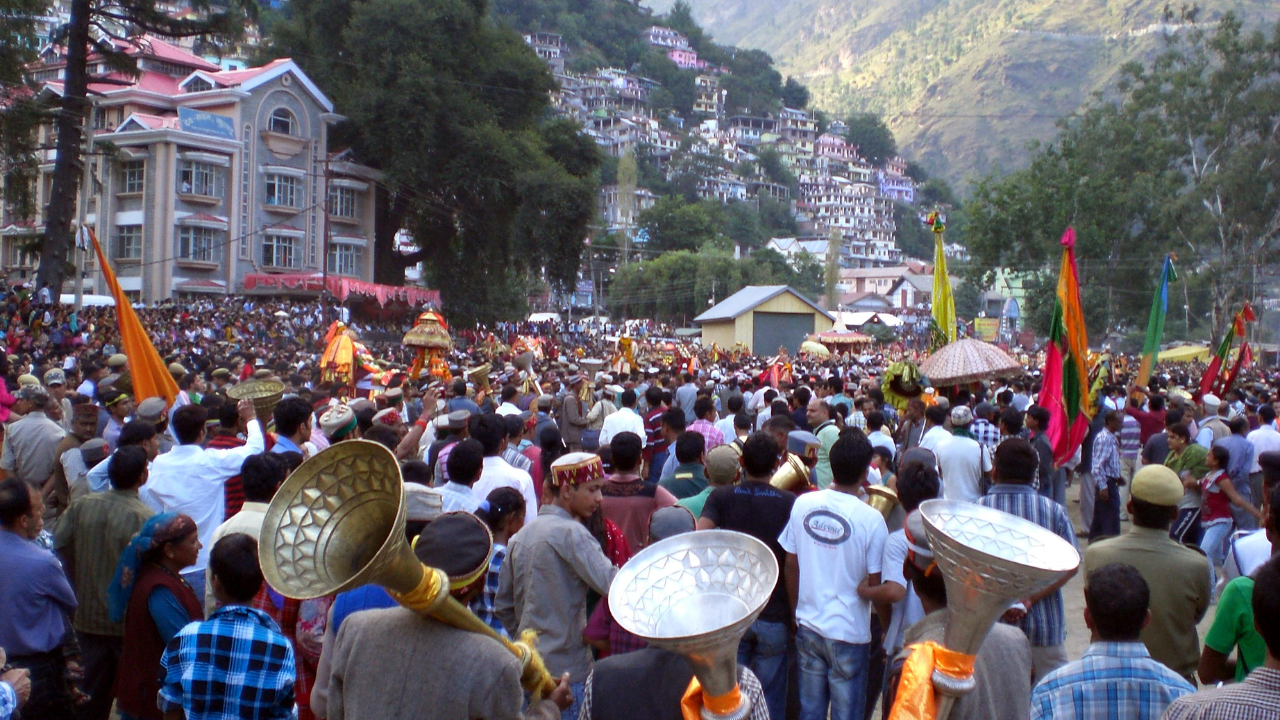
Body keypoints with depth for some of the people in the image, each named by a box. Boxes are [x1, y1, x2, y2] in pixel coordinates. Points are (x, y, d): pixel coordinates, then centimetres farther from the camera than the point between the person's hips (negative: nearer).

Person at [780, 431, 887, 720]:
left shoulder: (802, 504, -7)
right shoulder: (871, 519, -18)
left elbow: (790, 567, 2)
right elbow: (876, 586, -12)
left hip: (807, 626, 4)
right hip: (850, 633, -3)